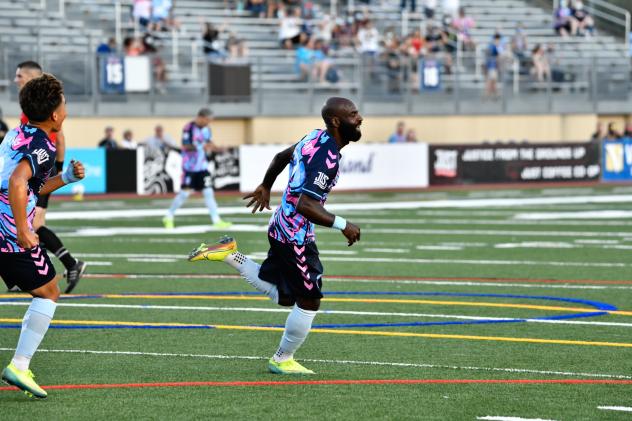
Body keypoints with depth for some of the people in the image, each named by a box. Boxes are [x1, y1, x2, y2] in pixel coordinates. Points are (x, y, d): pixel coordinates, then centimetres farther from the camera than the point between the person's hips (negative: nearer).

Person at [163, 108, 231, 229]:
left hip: (202, 167, 6)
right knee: (185, 193, -2)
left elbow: (209, 144, 15)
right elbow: (185, 146, -18)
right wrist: (201, 147, -29)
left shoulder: (206, 129, 7)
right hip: (189, 166, -6)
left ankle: (216, 221, 0)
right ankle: (169, 217, 14)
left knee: (209, 192, 0)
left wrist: (218, 149, -5)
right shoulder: (189, 128, -14)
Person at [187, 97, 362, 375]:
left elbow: (282, 156, 24)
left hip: (281, 227, 9)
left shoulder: (316, 138, 6)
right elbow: (305, 204, -31)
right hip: (295, 236, -9)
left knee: (282, 296, 22)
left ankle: (229, 255, 18)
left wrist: (265, 187, 40)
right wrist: (342, 225, -24)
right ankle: (282, 361, 19)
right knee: (309, 302, 3)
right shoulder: (327, 156, -24)